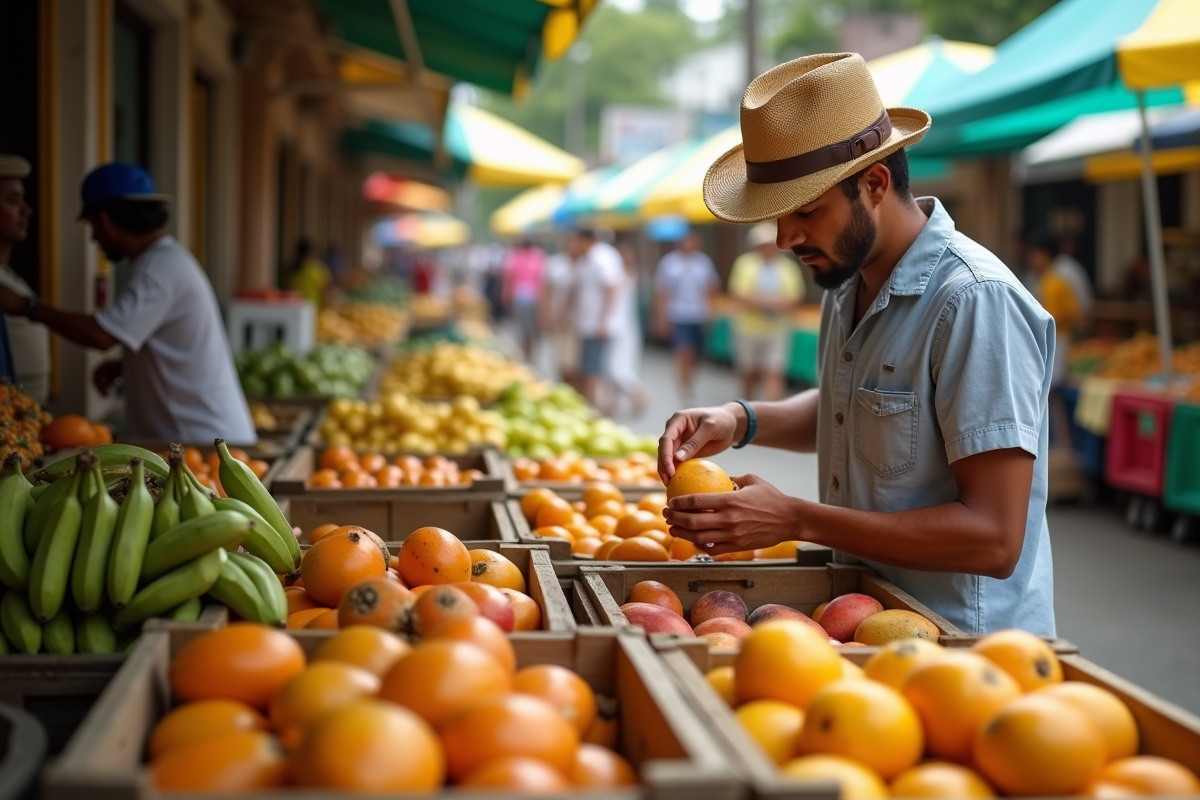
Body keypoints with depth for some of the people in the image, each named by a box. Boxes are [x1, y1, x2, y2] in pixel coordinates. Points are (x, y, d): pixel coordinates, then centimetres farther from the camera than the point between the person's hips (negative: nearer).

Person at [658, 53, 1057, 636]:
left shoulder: (976, 303, -19)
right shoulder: (849, 278, 7)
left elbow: (995, 539, -22)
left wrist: (797, 520, -22)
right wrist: (743, 422, 7)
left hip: (962, 640, -7)